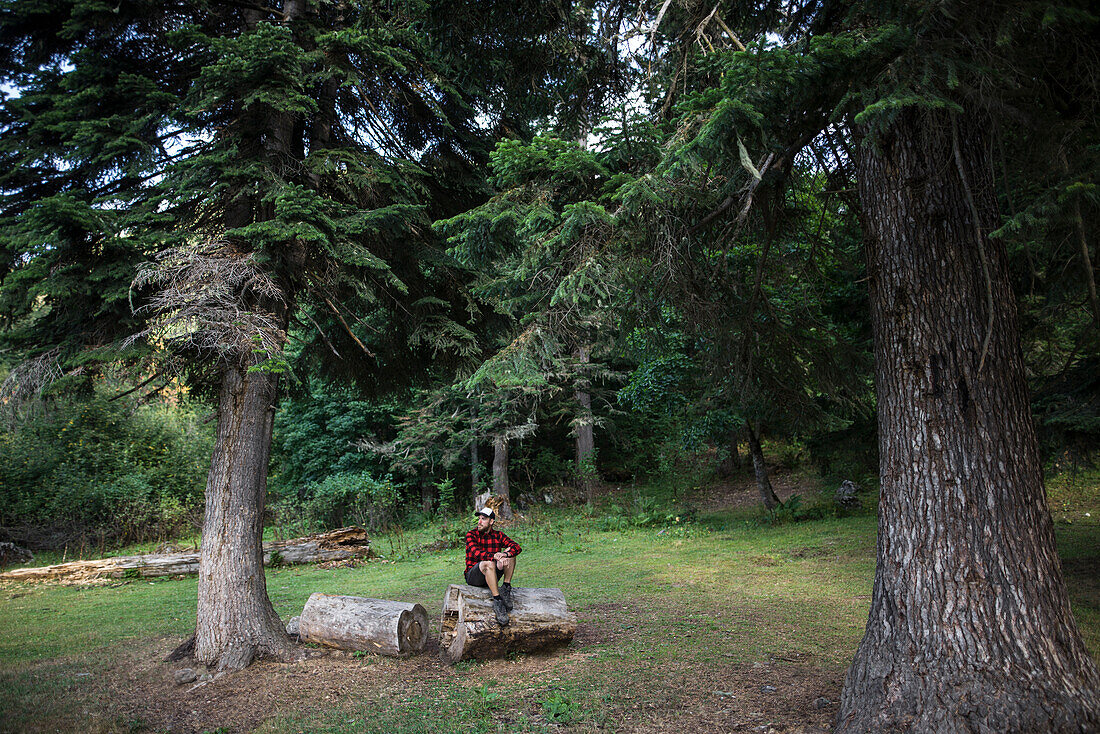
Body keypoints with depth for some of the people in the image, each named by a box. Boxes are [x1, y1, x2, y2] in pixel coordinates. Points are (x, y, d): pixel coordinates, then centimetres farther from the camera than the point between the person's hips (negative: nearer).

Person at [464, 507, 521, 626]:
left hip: (492, 575, 4)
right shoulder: (471, 535, -5)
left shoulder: (498, 535, 5)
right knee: (489, 563, -35)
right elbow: (476, 553, -24)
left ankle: (506, 588, -17)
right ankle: (497, 601, -37)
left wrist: (504, 555, -31)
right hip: (473, 575, -4)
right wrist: (496, 557, -39)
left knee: (511, 554, -13)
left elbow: (517, 547, -9)